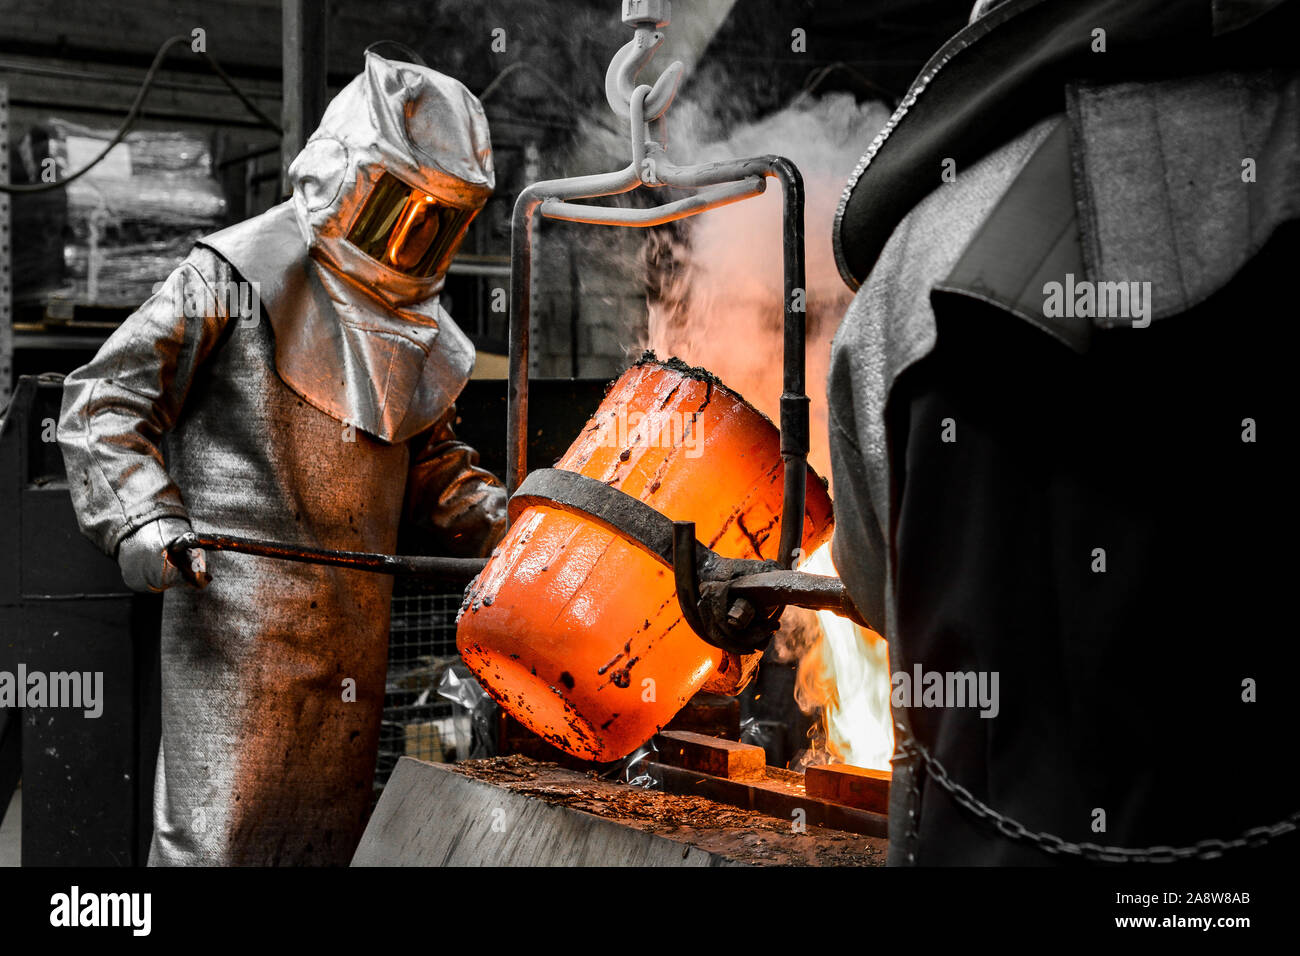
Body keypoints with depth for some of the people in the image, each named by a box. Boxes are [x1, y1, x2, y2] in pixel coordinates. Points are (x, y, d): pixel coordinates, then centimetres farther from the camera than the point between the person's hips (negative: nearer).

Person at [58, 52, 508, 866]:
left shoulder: (415, 327, 16)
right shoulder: (236, 277, -5)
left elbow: (430, 461, 25)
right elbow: (103, 403, -4)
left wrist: (503, 525, 7)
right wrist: (143, 518, -18)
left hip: (354, 631, 7)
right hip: (238, 612, -7)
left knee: (329, 832, 12)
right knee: (216, 836, -8)